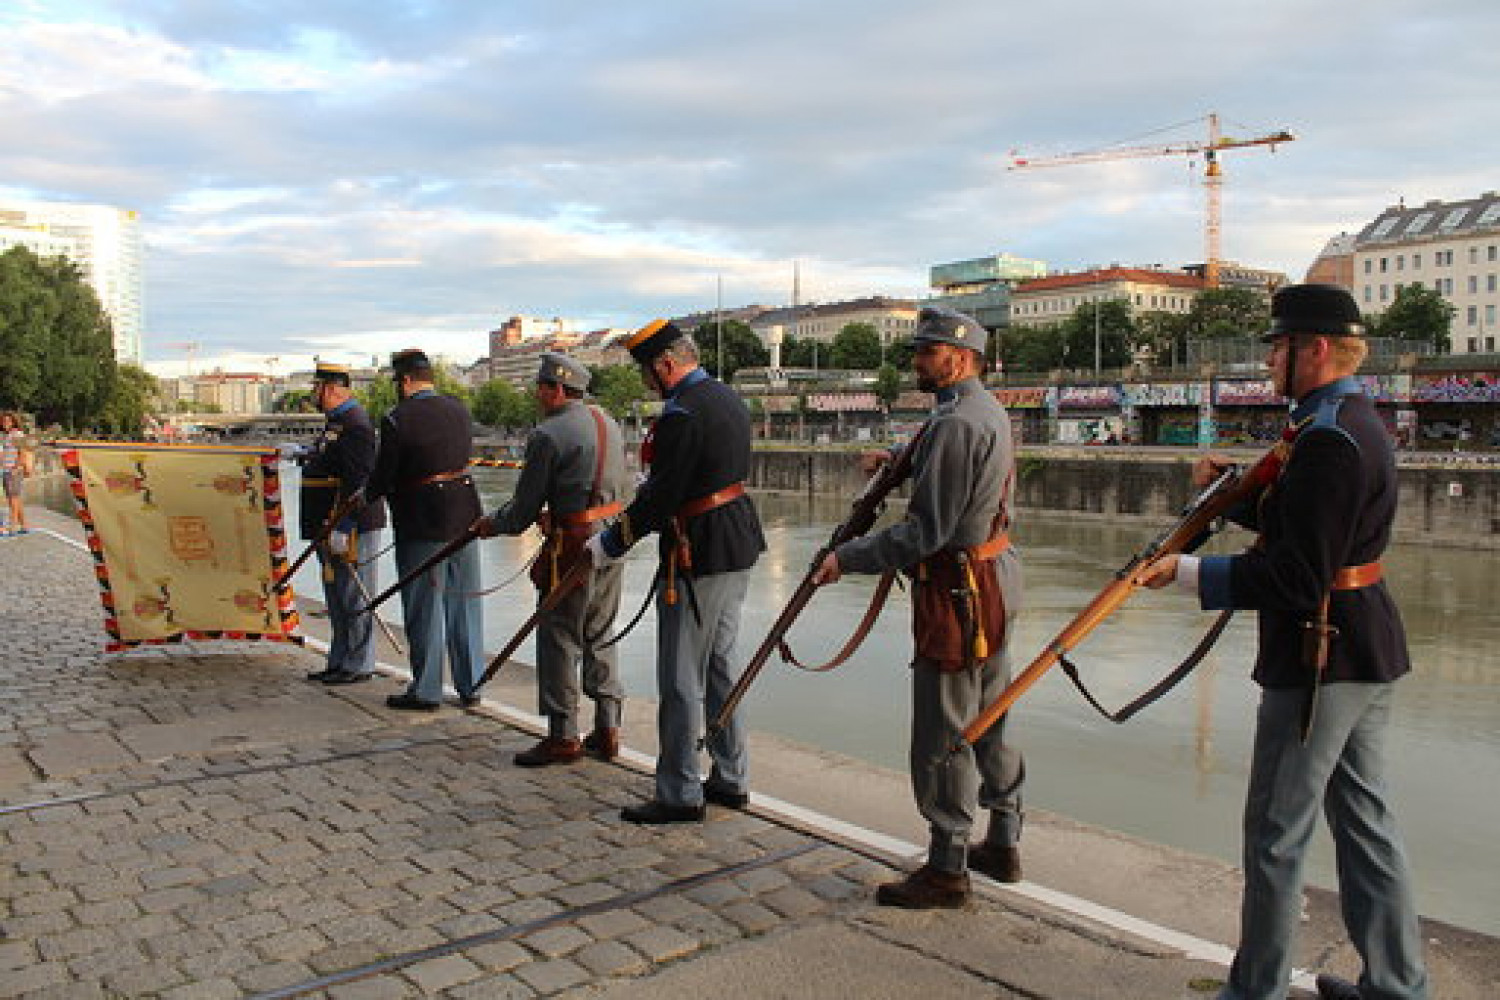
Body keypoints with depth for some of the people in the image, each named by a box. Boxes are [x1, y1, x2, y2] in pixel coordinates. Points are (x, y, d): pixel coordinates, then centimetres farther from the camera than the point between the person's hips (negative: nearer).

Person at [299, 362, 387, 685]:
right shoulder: (335, 422, 19)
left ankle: (358, 665, 3)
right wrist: (323, 527, 26)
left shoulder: (355, 424, -16)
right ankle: (339, 661, 24)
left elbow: (358, 482, -23)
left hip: (352, 528, -11)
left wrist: (341, 527, -25)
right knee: (336, 598, 15)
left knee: (354, 598, -4)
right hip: (332, 528, 11)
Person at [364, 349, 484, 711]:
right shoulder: (459, 410, 6)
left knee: (424, 610, 5)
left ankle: (426, 691, 13)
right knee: (464, 604, 12)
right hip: (465, 516, 6)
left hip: (422, 525, -6)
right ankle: (470, 687, 19)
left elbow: (383, 476, -9)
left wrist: (364, 497, 12)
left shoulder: (397, 419, -13)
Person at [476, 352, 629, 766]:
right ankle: (607, 731, 19)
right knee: (600, 637, 16)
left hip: (573, 548, -8)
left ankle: (563, 737, 10)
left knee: (559, 640, 4)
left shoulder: (547, 435, -14)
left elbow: (524, 509, -11)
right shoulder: (610, 424, 10)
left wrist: (491, 525, 9)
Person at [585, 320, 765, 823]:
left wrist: (607, 544, -10)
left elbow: (661, 495, -20)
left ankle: (679, 794, 9)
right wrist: (649, 495, 18)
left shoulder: (680, 414, -18)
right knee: (720, 667, 18)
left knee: (682, 681, 0)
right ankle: (731, 780, 27)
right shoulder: (730, 399, 12)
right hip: (739, 550, 10)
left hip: (697, 559, -10)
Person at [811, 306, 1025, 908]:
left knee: (942, 735, -1)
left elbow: (926, 532, -24)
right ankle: (1002, 845, 31)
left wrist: (848, 557, -19)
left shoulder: (954, 424, -20)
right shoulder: (991, 412, 12)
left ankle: (947, 869, 9)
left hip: (958, 592, -11)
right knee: (988, 723, 19)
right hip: (996, 580, 11)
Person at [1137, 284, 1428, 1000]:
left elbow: (1297, 576, -25)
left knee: (1276, 832, 2)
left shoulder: (1327, 439, -22)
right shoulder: (1355, 420, 12)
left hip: (1319, 659, -11)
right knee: (1364, 818, 19)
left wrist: (1188, 573, -25)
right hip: (1366, 650, 11)